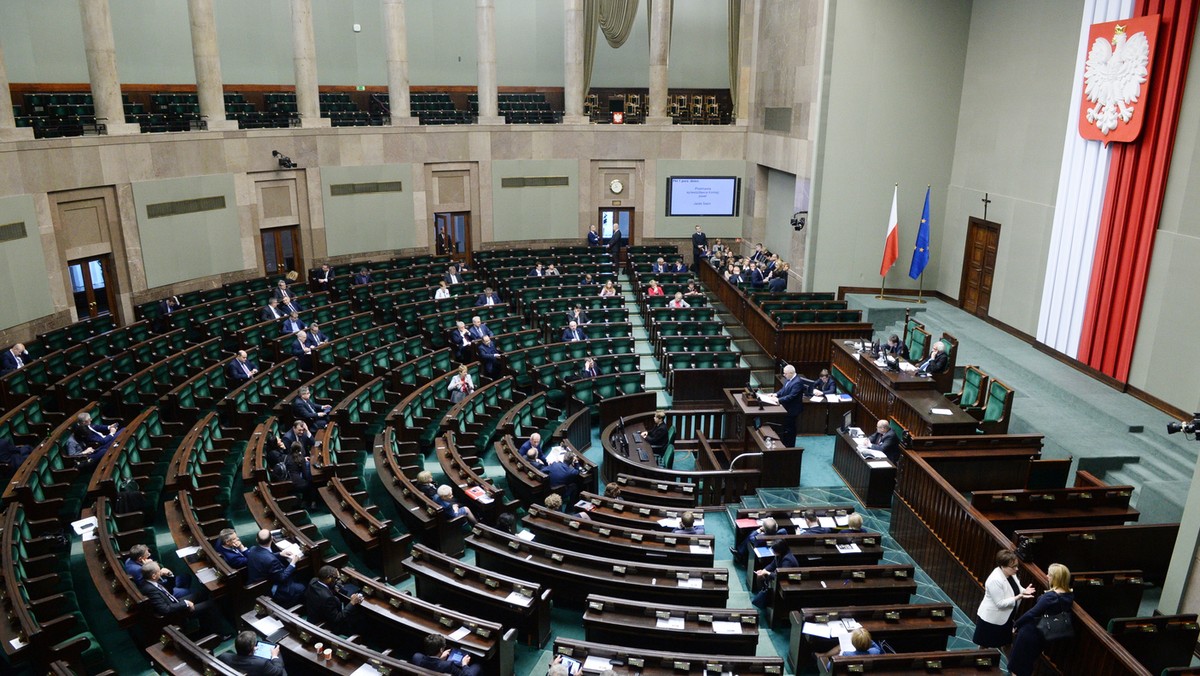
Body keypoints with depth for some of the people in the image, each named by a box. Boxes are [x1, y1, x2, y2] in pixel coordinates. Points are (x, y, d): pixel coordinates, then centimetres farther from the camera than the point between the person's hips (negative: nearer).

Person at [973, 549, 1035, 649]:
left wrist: (1024, 591, -14)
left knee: (1007, 643, 23)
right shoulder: (995, 580, -32)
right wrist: (1019, 597, -33)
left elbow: (1015, 589, 8)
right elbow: (1000, 603, -29)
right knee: (985, 645, 13)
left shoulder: (1010, 573, -7)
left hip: (1006, 617, 8)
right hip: (991, 619, -8)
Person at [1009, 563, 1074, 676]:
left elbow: (1032, 613, -22)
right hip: (1046, 633, 7)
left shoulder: (1049, 596, -29)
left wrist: (1016, 624, -12)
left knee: (1019, 656, 16)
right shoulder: (1069, 595, -8)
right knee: (1029, 658, 27)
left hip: (1032, 631, -7)